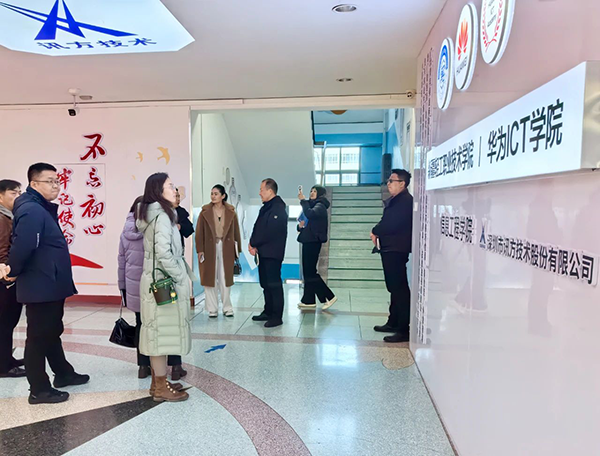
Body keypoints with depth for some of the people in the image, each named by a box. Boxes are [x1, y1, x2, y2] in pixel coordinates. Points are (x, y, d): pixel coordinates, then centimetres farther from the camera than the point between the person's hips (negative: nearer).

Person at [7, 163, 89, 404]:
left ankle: (63, 373, 37)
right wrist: (14, 273, -16)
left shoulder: (43, 209, 13)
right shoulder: (32, 211, -20)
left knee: (52, 332, 21)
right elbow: (22, 247, -31)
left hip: (51, 285, 10)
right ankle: (39, 389, 16)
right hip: (40, 286, -10)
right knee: (39, 337, 2)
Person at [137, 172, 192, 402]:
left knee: (158, 332, 14)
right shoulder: (162, 215, -16)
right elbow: (163, 253, -25)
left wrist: (180, 274, 12)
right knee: (163, 331, -1)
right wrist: (179, 277, -15)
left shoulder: (151, 214, 13)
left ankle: (157, 383, 24)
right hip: (164, 282, -9)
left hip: (156, 281, 9)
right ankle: (161, 387, 10)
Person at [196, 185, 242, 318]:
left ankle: (227, 308, 17)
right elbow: (199, 232, -1)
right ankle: (212, 309, 14)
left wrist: (237, 250, 5)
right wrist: (200, 249, -8)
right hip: (209, 249, 0)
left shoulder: (231, 212, 4)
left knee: (225, 280, 6)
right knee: (210, 279, 4)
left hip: (226, 249, 1)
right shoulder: (205, 212, 0)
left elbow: (236, 232, 6)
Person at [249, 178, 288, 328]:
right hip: (263, 252, 10)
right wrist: (253, 245, -1)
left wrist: (253, 244, -10)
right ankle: (268, 312, 28)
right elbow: (257, 227, 14)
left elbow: (269, 232, -21)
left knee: (274, 284, -4)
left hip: (272, 254, -10)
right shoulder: (266, 207, 17)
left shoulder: (278, 209, -15)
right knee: (265, 283, 16)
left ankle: (277, 317, 3)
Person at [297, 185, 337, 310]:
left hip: (314, 242, -9)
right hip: (308, 241, 9)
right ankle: (309, 300, 11)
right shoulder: (312, 205, 21)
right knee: (308, 271, 8)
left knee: (310, 272, -10)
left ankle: (329, 296, -4)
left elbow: (310, 214, -30)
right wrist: (300, 226, 0)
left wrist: (303, 200, -20)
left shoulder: (320, 206, -7)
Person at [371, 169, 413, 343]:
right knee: (394, 287, 16)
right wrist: (378, 233, -2)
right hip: (389, 248, 11)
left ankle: (403, 330, -5)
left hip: (397, 249, -11)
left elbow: (393, 224, -22)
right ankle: (393, 322, 27)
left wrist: (376, 231, -6)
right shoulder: (394, 200, 19)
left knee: (400, 288, -9)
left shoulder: (405, 200, -14)